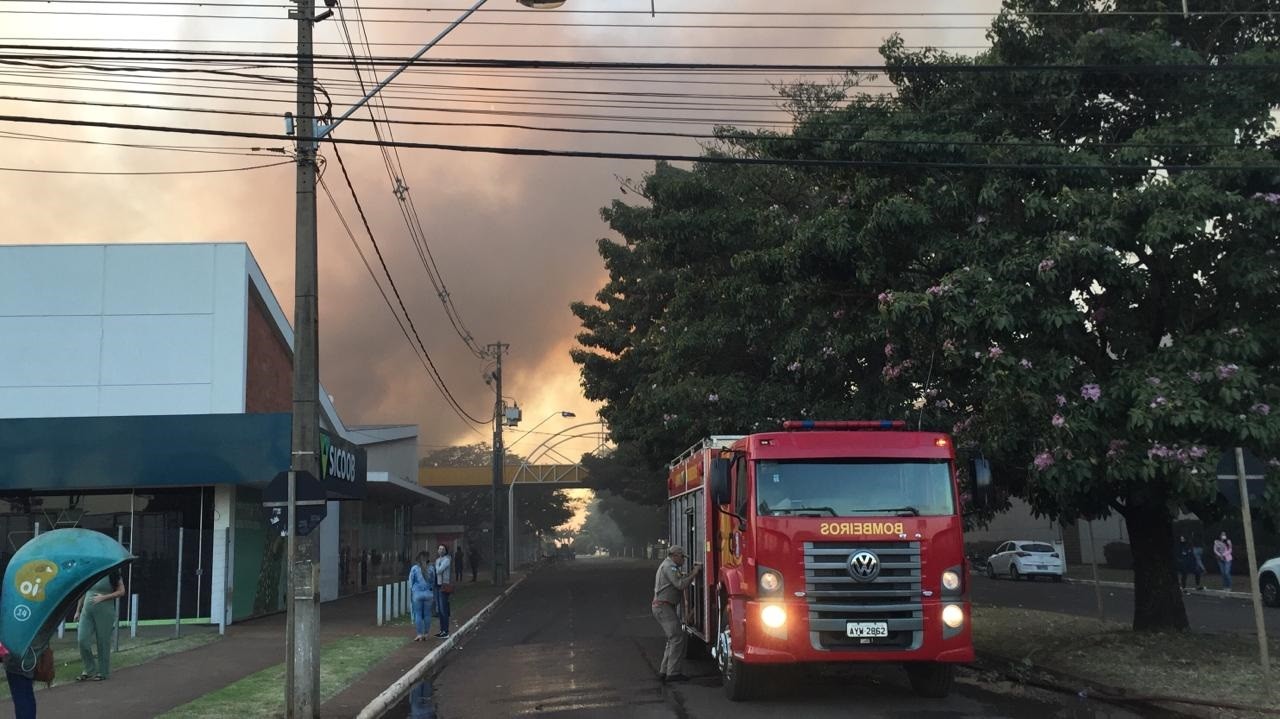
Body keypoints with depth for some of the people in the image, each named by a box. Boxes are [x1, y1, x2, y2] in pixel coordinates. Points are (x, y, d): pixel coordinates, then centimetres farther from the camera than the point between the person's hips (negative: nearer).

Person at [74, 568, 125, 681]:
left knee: (103, 642, 1)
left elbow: (121, 592, -4)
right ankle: (90, 670, 10)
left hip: (104, 612, -4)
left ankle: (103, 673, 13)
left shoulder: (112, 575, -3)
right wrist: (78, 611, 17)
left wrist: (103, 597, -14)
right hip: (87, 611, 4)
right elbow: (83, 593, 19)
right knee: (82, 640, -5)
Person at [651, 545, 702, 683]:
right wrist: (694, 574, -11)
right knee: (677, 638, -12)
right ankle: (673, 673, -12)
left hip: (661, 608, 11)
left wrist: (692, 573, 12)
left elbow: (681, 579, 21)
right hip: (664, 607, -11)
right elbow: (680, 584, -20)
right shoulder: (669, 567, -11)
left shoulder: (668, 566, 24)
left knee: (673, 640, 13)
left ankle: (663, 671, 13)